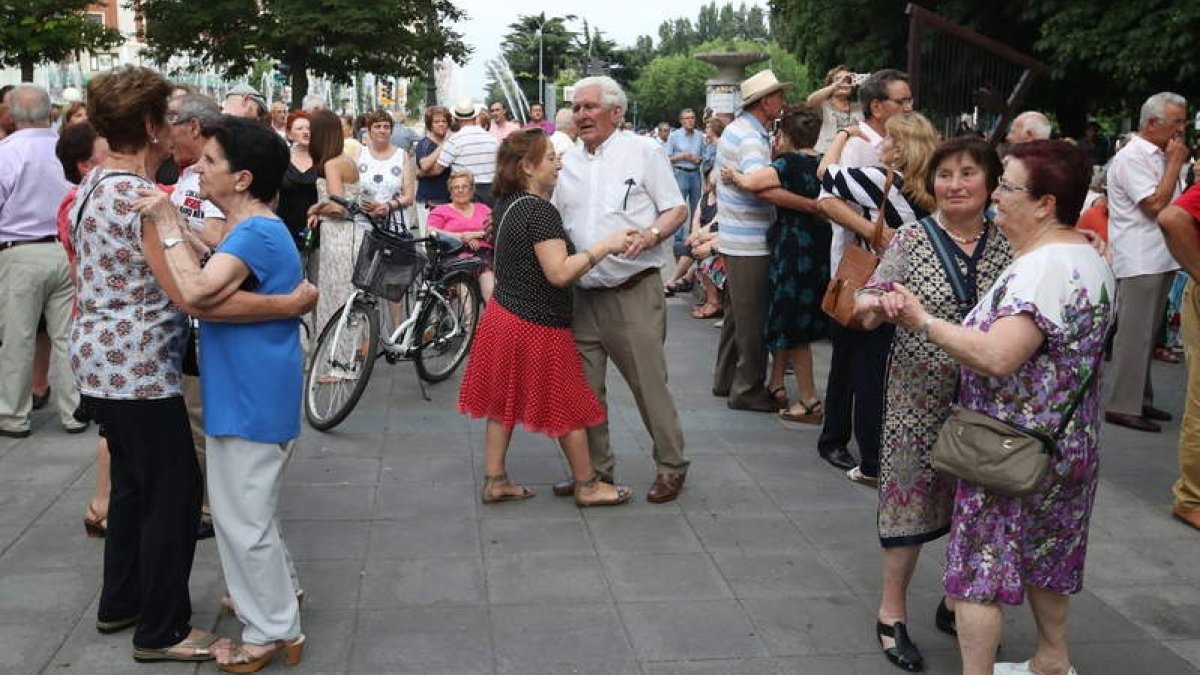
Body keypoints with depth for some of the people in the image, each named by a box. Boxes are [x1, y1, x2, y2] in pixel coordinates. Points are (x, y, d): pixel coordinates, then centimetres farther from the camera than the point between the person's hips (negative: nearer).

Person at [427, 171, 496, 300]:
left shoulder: (484, 209, 27)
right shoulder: (440, 211, 20)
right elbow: (431, 233, 1)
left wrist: (476, 234, -4)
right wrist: (463, 237, -4)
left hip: (484, 252, 2)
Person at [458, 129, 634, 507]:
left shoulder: (509, 204, 7)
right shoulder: (542, 212, -21)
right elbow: (559, 272, -27)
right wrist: (605, 245, -23)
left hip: (504, 315, 9)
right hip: (537, 325, -9)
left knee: (503, 401, 14)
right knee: (568, 405, 5)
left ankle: (494, 480, 21)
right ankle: (587, 485, 18)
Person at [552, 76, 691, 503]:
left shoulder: (643, 152, 0)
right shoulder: (567, 163, 14)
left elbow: (677, 209, -1)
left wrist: (651, 235, -19)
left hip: (634, 293, -5)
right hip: (582, 295, 6)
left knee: (649, 385, -2)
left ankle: (671, 466, 14)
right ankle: (596, 470, 23)